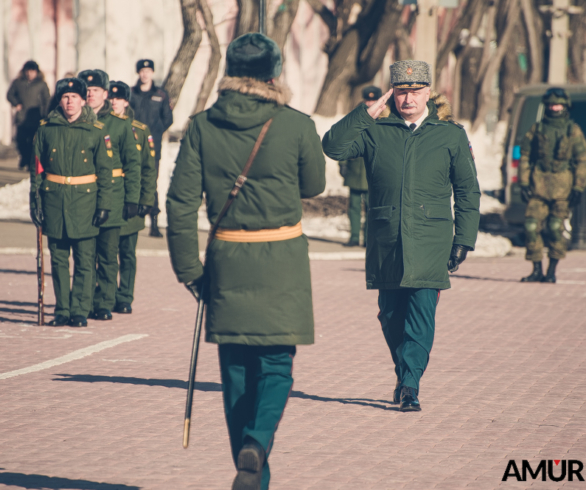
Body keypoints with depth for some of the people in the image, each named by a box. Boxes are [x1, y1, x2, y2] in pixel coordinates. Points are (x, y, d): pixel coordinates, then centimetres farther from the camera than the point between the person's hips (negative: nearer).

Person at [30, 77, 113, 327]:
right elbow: (37, 168, 8)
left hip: (85, 200, -1)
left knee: (84, 261, -1)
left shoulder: (96, 131, 3)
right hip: (54, 200, 1)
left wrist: (104, 204, -2)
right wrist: (35, 201, 2)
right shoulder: (46, 129, 5)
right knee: (58, 260, 5)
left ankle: (80, 311, 5)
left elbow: (105, 171, 4)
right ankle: (62, 311, 12)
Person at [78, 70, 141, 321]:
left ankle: (104, 305, 4)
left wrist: (132, 199, -2)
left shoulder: (120, 124, 5)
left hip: (111, 197, -1)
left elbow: (133, 163, 5)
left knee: (108, 255, 0)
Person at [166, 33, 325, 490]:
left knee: (236, 367, 12)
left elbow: (181, 200, -3)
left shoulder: (203, 126, -2)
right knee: (277, 364, 5)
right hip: (283, 262, -2)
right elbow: (314, 185, 8)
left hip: (227, 261, 2)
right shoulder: (296, 126, -7)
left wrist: (189, 268, 4)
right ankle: (258, 440, -22)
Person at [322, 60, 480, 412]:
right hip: (386, 240, 2)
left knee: (422, 312, -11)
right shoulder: (374, 130, 6)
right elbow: (333, 146, -7)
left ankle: (411, 386, -11)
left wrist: (464, 239, 1)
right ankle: (405, 375, 28)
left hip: (430, 240, -2)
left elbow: (468, 191, 8)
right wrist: (366, 113, -12)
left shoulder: (451, 135, 5)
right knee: (391, 314, 9)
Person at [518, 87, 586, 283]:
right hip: (538, 184, 2)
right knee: (531, 225, -5)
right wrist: (524, 183, 2)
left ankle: (551, 272, 3)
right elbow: (525, 157, 11)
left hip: (562, 185, -2)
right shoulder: (537, 129, 11)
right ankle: (537, 270, 5)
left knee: (555, 228, -7)